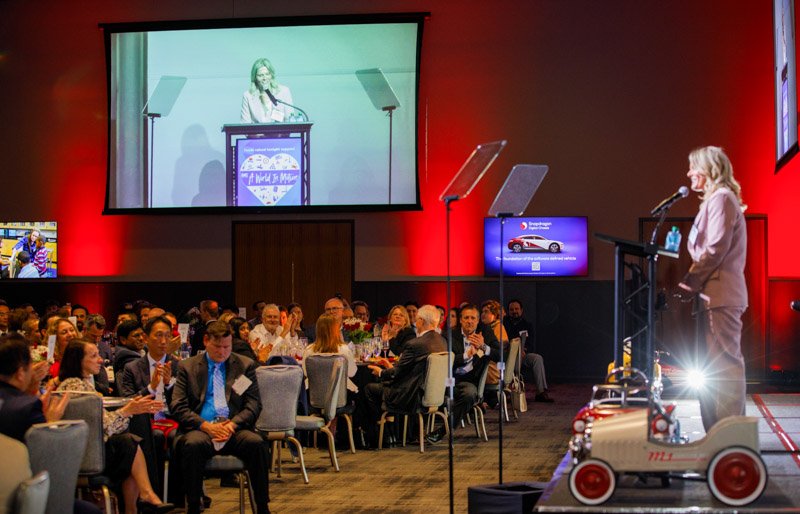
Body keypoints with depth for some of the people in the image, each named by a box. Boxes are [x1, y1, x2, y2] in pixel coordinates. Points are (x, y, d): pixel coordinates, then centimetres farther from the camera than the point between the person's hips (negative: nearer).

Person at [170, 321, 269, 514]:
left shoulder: (245, 365, 16)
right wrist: (205, 425, -12)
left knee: (257, 443, -31)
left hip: (234, 428, 1)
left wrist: (233, 424, -11)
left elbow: (254, 405, 8)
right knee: (192, 444, -35)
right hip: (201, 428, -1)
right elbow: (177, 406, 4)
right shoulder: (187, 367, 13)